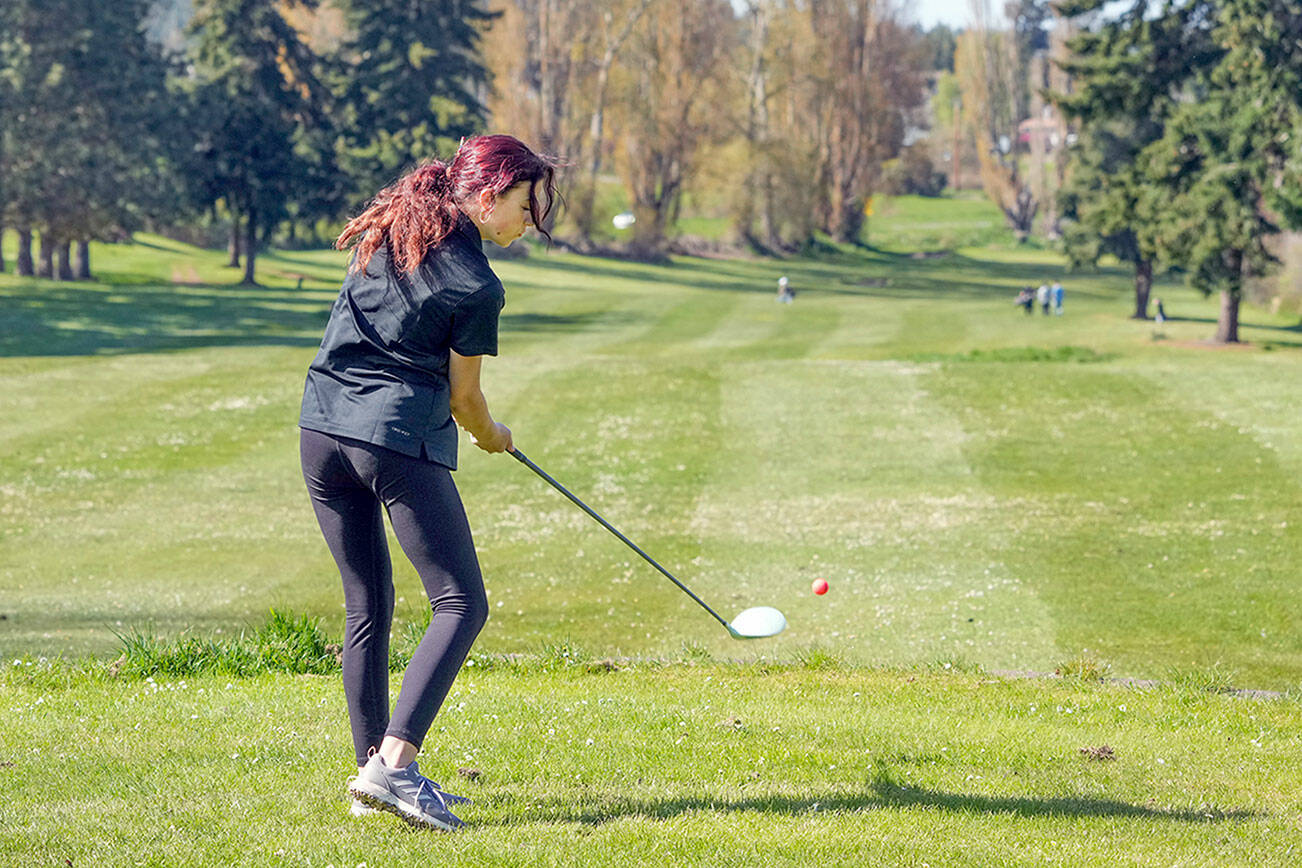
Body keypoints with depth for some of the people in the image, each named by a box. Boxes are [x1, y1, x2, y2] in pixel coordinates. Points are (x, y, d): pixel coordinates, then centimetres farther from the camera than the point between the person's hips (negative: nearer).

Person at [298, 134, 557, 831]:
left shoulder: (391, 229, 11)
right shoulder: (476, 287, -9)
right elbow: (463, 396, -2)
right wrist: (491, 435, 20)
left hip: (320, 427, 8)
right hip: (399, 440, -8)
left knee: (366, 608, 15)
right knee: (460, 604, -4)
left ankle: (372, 769, 15)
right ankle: (392, 764, -18)